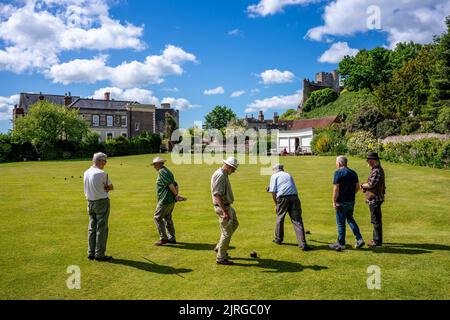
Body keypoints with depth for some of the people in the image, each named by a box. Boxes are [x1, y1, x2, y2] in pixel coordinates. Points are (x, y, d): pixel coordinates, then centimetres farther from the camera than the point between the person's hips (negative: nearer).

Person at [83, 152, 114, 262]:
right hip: (102, 202, -7)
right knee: (101, 229, -1)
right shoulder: (102, 173, -17)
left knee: (92, 228, 13)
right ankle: (99, 254, 4)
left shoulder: (86, 173, 5)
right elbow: (111, 187, -6)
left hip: (90, 202, 7)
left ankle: (91, 253, 18)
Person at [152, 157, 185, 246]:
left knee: (157, 217, -1)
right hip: (171, 201, 10)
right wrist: (176, 195, 3)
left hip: (165, 200, -10)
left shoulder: (161, 172, -13)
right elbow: (176, 185, 14)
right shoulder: (167, 171, 18)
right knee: (167, 218, 16)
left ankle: (163, 238, 1)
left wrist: (176, 195, -12)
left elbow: (170, 184, -21)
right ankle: (171, 238, 22)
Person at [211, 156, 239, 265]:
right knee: (227, 232, -2)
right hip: (222, 207, -11)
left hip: (227, 206, 11)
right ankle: (221, 258, 10)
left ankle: (219, 247, 30)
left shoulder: (224, 174, 11)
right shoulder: (220, 175, -22)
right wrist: (225, 212, -30)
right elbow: (217, 195, -28)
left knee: (234, 224, 24)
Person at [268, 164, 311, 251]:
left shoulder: (274, 176, 14)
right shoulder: (288, 175, 29)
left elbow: (273, 192, 3)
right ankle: (303, 244, -8)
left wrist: (276, 204, 13)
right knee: (297, 220, 0)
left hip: (282, 198, -3)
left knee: (280, 218, 18)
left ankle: (278, 239, 31)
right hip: (294, 197, 3)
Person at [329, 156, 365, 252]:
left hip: (341, 202, -7)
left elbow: (336, 188, -17)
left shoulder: (338, 173, -13)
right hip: (351, 201, 7)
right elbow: (357, 187, 10)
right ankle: (359, 239, 14)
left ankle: (341, 243, 13)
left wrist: (334, 201, -12)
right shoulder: (353, 173, 8)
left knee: (341, 222, 4)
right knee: (350, 219, 22)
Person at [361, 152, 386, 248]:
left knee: (376, 220, -4)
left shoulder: (377, 171, -19)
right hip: (375, 198, 11)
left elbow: (371, 184, -24)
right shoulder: (375, 169, 14)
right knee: (376, 220, 17)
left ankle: (377, 241, 3)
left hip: (375, 198, -11)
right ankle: (377, 239, 27)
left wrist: (362, 185, -6)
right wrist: (365, 188, 3)